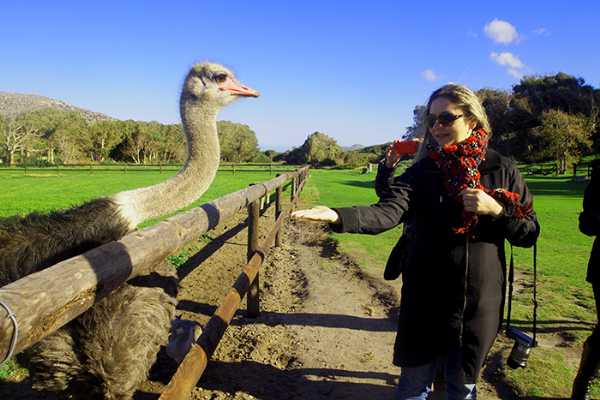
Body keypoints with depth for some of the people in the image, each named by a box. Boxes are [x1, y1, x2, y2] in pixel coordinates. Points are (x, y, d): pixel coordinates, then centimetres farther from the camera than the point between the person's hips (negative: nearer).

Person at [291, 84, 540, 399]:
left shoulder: (502, 169, -1)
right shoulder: (422, 171, -4)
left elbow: (530, 234, 2)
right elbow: (388, 211, -22)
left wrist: (498, 210, -17)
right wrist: (339, 216, -39)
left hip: (479, 303, 1)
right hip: (427, 302, 0)